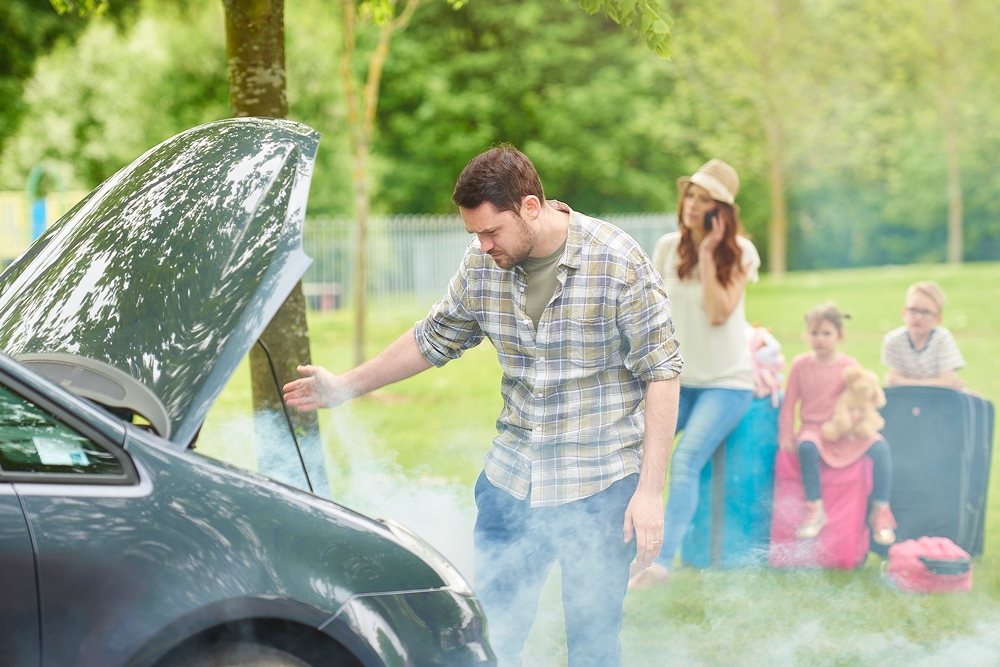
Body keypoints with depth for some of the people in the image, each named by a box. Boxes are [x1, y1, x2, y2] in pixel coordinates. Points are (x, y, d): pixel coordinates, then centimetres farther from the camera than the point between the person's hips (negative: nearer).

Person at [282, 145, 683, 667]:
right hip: (511, 480, 5)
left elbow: (661, 374, -11)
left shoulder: (618, 263, -13)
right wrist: (343, 387, 22)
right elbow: (433, 339, 17)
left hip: (600, 485, -5)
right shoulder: (482, 266, 0)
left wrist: (650, 491, -14)